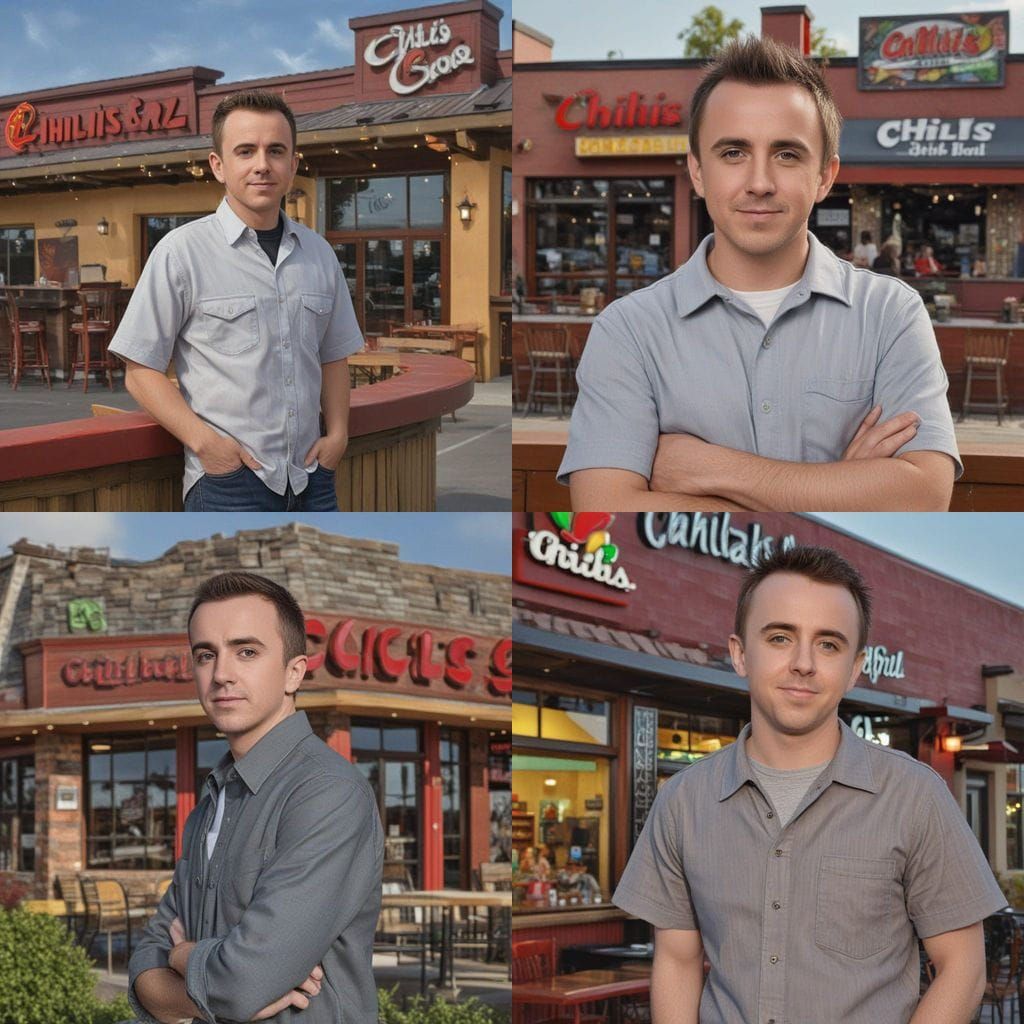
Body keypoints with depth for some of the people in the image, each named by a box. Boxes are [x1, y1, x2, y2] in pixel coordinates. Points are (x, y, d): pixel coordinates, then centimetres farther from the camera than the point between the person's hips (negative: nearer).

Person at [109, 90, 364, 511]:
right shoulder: (181, 252, -4)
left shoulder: (318, 254, 12)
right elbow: (140, 371, -5)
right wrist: (204, 441, -15)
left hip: (310, 477, 5)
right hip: (227, 480, -5)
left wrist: (337, 432, 5)